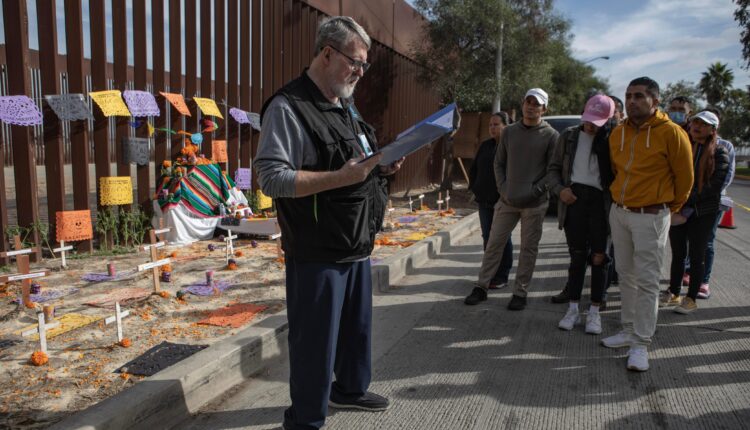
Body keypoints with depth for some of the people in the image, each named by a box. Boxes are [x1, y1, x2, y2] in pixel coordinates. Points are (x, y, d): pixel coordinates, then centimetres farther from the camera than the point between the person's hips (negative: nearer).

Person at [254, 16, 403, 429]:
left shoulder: (345, 108, 14)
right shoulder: (288, 107, -15)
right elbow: (271, 178, -22)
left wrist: (381, 166, 4)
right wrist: (340, 177, -27)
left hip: (358, 246, 9)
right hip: (317, 254, -9)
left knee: (357, 326, 21)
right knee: (315, 338, 3)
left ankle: (350, 388, 44)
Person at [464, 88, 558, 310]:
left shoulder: (550, 135, -3)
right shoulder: (510, 131, 9)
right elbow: (499, 162, 13)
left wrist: (534, 190, -14)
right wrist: (502, 187, 1)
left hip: (534, 204, -3)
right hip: (508, 201, 3)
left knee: (528, 248, 5)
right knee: (494, 243, 7)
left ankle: (520, 293, 16)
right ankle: (481, 287, 18)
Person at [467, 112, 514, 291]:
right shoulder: (485, 146, 12)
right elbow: (474, 168, 19)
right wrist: (474, 188, 9)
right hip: (485, 201, 6)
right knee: (487, 237, 11)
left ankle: (502, 277, 12)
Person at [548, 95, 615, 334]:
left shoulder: (611, 140, -1)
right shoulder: (569, 136, 8)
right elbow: (554, 168, 12)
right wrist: (560, 189, -5)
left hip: (600, 200, -2)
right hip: (573, 199, 2)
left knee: (598, 257, 3)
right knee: (577, 256, 8)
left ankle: (594, 312, 14)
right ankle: (573, 309, 16)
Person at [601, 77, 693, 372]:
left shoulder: (671, 133, -11)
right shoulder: (618, 133, 6)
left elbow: (684, 177, -3)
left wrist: (671, 207, 9)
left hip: (650, 217, -6)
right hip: (619, 212, 6)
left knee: (646, 281, -1)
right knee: (626, 276, 13)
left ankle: (640, 344, 7)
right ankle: (629, 331, 26)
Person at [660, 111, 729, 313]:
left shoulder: (719, 154, -4)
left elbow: (713, 185, -12)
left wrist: (688, 202, -17)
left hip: (703, 212, -3)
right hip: (678, 210, 3)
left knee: (696, 255, 4)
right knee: (678, 253, 12)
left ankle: (691, 298, 14)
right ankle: (673, 293, 24)